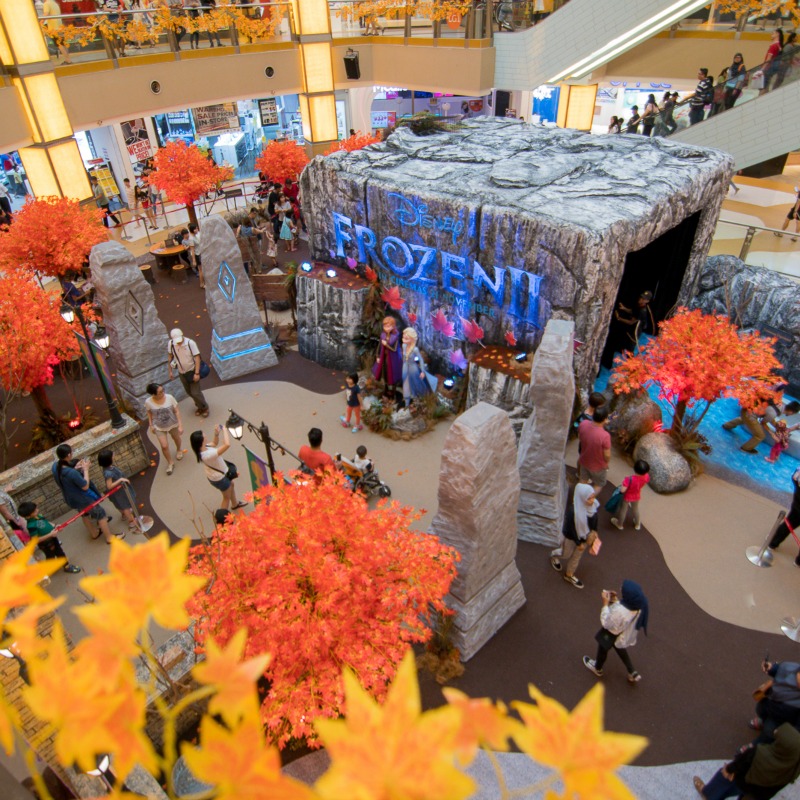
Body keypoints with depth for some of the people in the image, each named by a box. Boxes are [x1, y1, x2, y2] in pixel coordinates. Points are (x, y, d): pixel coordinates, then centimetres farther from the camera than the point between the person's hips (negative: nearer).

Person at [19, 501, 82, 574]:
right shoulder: (31, 525, -34)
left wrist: (54, 526, -8)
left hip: (52, 538, 7)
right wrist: (50, 534, -33)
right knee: (51, 556, 19)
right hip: (46, 544, -7)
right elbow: (35, 540, -32)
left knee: (60, 552, 25)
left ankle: (67, 566, 46)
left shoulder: (37, 516, -10)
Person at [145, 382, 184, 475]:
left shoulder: (169, 398, -26)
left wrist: (180, 425, -16)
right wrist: (151, 425, 3)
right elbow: (149, 413, -3)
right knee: (164, 446, 0)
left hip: (173, 424, 1)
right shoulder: (148, 402, -23)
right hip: (159, 427, 0)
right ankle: (170, 463, 26)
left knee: (176, 438, 26)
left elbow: (177, 411, -17)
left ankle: (178, 450, 61)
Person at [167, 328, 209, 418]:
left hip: (192, 371, -4)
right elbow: (170, 357, 2)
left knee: (195, 392, -4)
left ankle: (204, 407, 21)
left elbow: (197, 358, -20)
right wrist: (170, 371, 7)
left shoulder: (190, 343, -25)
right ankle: (199, 406, 40)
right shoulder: (171, 344, -14)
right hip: (181, 372, 4)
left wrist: (197, 373, -21)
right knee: (189, 392, 17)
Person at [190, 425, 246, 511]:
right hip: (219, 479, -9)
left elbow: (215, 444, 6)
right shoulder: (208, 455, -44)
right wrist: (224, 430, -35)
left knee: (231, 484, 34)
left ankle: (235, 504, 59)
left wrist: (216, 434, -14)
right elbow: (227, 444, -50)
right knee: (227, 497, 17)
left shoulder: (202, 448, -17)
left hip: (220, 474, 9)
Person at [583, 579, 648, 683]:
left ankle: (597, 668, 57)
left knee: (602, 649, 27)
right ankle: (633, 674, 49)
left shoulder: (620, 611, -47)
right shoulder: (638, 604, -24)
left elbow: (606, 623, -29)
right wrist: (615, 601, -10)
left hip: (612, 635, -6)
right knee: (620, 649, 38)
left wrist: (605, 604, -28)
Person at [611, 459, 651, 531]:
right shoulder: (646, 477, -27)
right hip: (636, 496, 4)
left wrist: (620, 488, -17)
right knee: (635, 509, 32)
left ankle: (620, 524, 50)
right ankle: (637, 524, 57)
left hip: (627, 497, -4)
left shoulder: (630, 479, -44)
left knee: (623, 510, 24)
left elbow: (622, 490, -39)